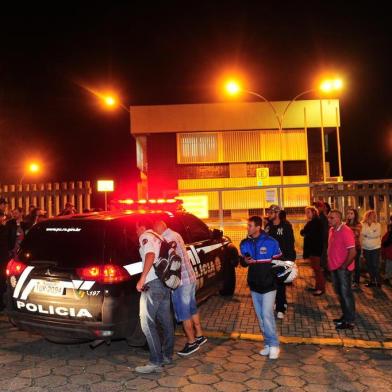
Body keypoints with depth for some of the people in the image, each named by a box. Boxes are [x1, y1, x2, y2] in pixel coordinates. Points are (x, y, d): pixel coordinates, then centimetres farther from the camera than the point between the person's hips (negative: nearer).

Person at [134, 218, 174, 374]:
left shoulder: (145, 237, -3)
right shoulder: (158, 238, 23)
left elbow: (150, 255, -21)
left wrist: (142, 278, -24)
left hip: (153, 284, -9)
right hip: (166, 283, 9)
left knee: (147, 323, -6)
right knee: (166, 321, 16)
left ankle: (156, 362, -6)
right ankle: (167, 355, 27)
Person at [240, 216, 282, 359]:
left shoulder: (271, 242, -11)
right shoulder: (244, 243, 2)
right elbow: (242, 262, 12)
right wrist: (245, 261, -10)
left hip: (269, 285, -4)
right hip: (254, 285, 5)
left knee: (267, 315, -9)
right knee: (260, 316, 11)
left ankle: (274, 345, 6)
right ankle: (268, 343, 24)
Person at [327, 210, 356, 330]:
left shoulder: (345, 231, -18)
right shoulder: (332, 230, 6)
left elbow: (353, 251, -22)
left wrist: (344, 266, -17)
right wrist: (330, 263, 9)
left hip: (343, 268, -8)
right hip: (334, 267, 8)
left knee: (346, 293, 1)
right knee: (340, 293, 18)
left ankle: (350, 321, 12)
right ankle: (345, 316, 34)